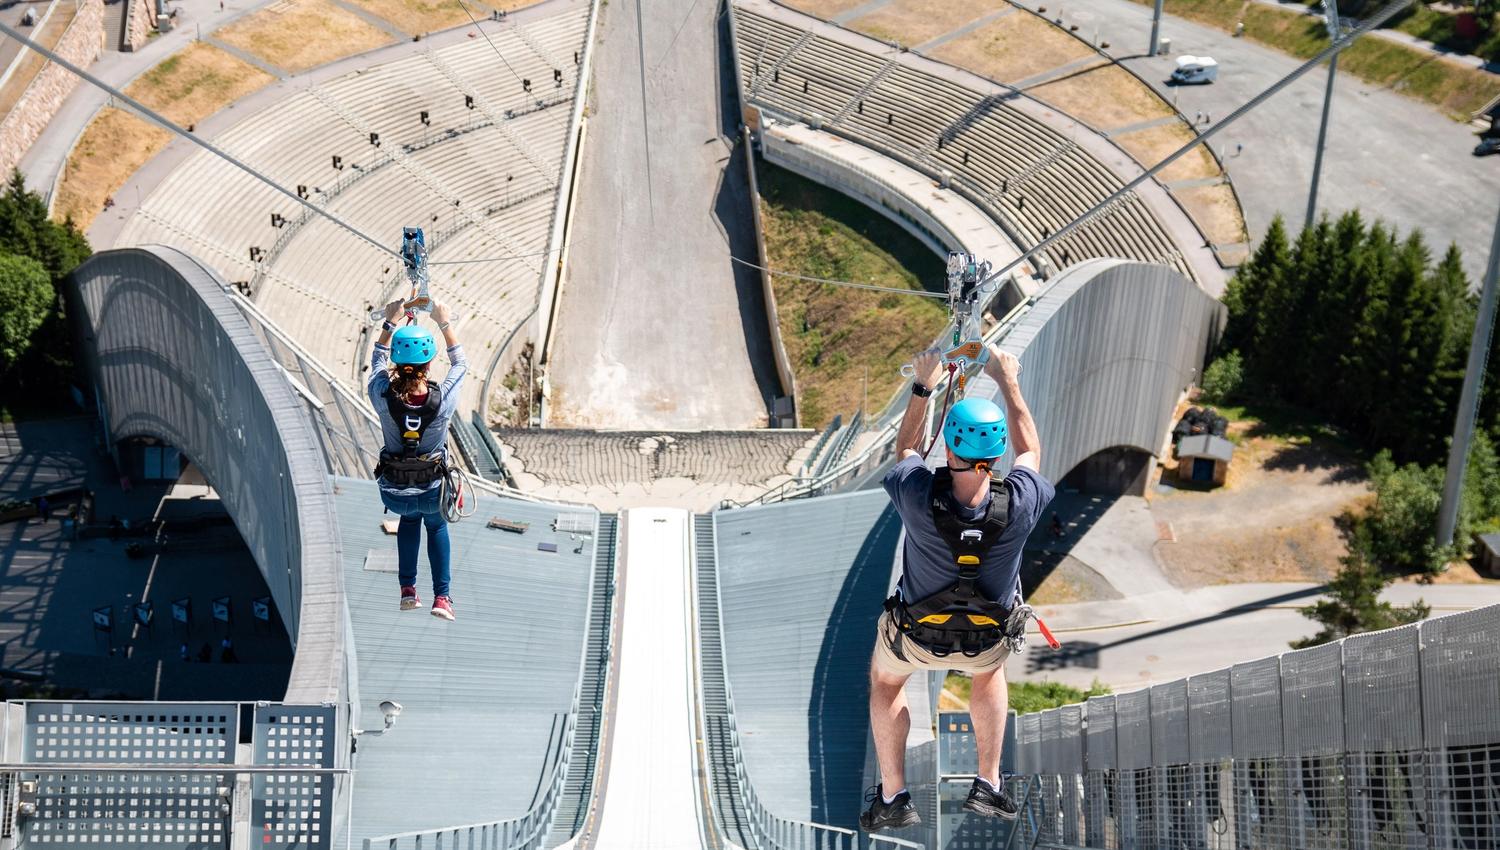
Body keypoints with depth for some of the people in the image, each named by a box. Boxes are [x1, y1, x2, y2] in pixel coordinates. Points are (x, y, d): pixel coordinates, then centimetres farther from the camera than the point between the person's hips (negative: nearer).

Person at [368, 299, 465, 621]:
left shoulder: (383, 396, -22)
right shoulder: (443, 399, -24)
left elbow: (378, 359, 1)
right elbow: (460, 363, -2)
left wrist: (390, 322, 9)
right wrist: (445, 323, 6)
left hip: (393, 494, 1)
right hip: (432, 491, -1)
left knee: (409, 518, 37)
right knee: (436, 523, 34)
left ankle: (408, 588, 34)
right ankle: (442, 596, 28)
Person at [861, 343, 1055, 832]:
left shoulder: (919, 498, -35)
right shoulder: (1019, 505, -32)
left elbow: (906, 449, -9)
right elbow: (1031, 452, -7)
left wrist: (923, 387, 2)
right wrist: (1009, 383, 2)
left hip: (917, 635, -1)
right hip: (990, 637, 1)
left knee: (885, 680, 33)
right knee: (990, 667, 38)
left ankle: (892, 797, 33)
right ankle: (988, 786, 34)